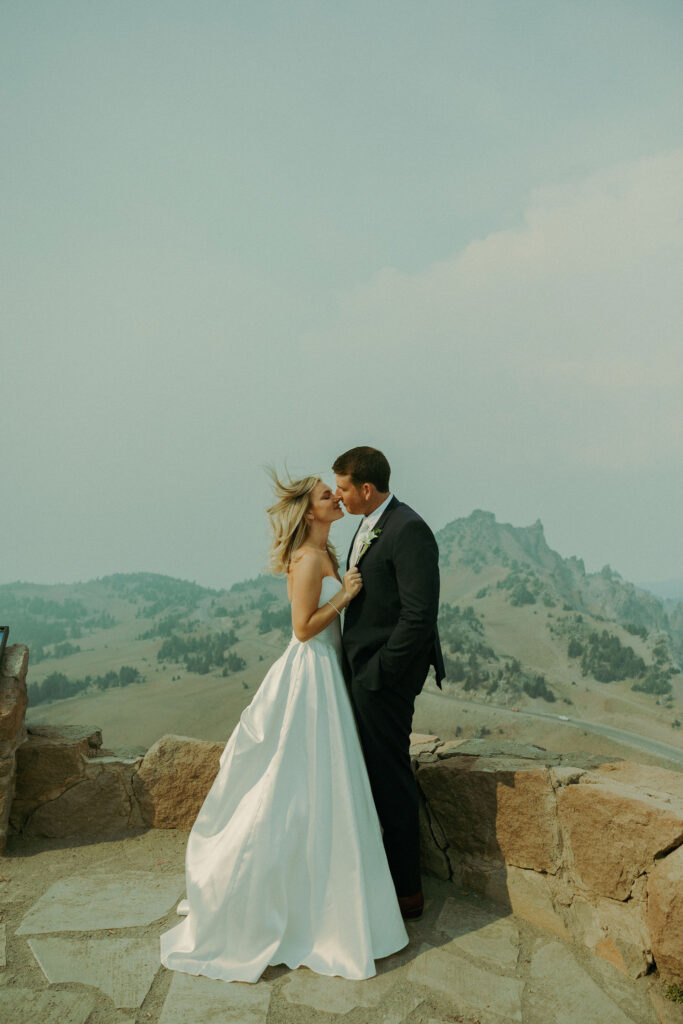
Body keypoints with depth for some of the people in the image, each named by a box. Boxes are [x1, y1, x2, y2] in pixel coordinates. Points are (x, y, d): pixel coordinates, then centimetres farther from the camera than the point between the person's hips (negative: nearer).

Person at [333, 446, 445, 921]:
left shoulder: (409, 531, -19)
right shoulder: (370, 526, 12)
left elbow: (419, 614, -23)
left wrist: (379, 670, -18)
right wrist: (355, 666, 10)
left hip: (385, 676, -10)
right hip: (363, 672, 10)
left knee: (391, 779, 3)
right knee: (371, 774, 20)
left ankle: (407, 892, 20)